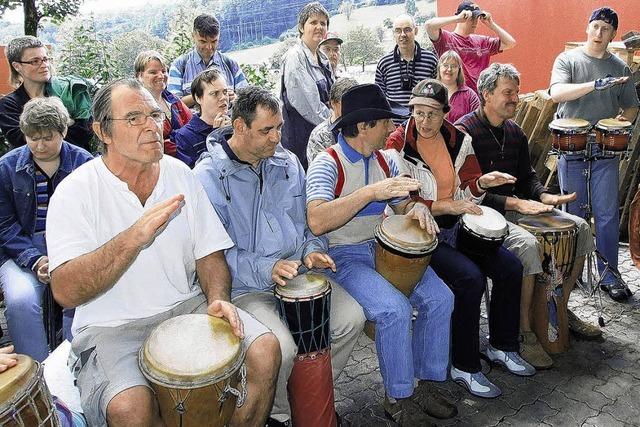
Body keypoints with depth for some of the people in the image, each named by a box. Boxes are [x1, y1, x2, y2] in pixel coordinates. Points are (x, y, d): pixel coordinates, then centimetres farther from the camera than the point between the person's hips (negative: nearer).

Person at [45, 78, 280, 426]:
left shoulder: (180, 174, 3)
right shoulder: (76, 192, -10)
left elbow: (209, 253, 7)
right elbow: (65, 292, -20)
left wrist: (217, 299, -13)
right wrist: (135, 237, -31)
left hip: (186, 306, 4)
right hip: (112, 326, -3)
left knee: (265, 350, -16)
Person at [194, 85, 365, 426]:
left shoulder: (287, 162, 7)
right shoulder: (209, 175, -11)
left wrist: (313, 249, -1)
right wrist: (266, 268, -25)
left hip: (297, 270, 6)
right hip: (245, 286, -5)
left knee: (351, 318, -10)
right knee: (281, 348, -28)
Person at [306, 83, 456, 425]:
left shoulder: (383, 160, 8)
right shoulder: (328, 164, -15)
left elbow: (402, 205, 15)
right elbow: (316, 222, -31)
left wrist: (417, 209, -10)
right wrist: (371, 192, -35)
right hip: (344, 256, -7)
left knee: (440, 298, -8)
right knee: (395, 309, -27)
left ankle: (425, 383, 8)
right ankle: (398, 398, -4)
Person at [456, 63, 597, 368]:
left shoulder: (515, 132, 14)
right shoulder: (464, 131, -13)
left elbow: (526, 176, 20)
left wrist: (545, 197, -3)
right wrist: (515, 203, -23)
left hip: (515, 206, 9)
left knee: (580, 227, 3)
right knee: (527, 245, -33)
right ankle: (524, 334, -18)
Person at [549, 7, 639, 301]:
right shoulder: (568, 59, 3)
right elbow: (556, 93, -15)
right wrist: (595, 84, -25)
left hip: (605, 151, 2)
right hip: (571, 148, -2)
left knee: (607, 215, 1)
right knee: (573, 212, 7)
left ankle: (609, 275, 11)